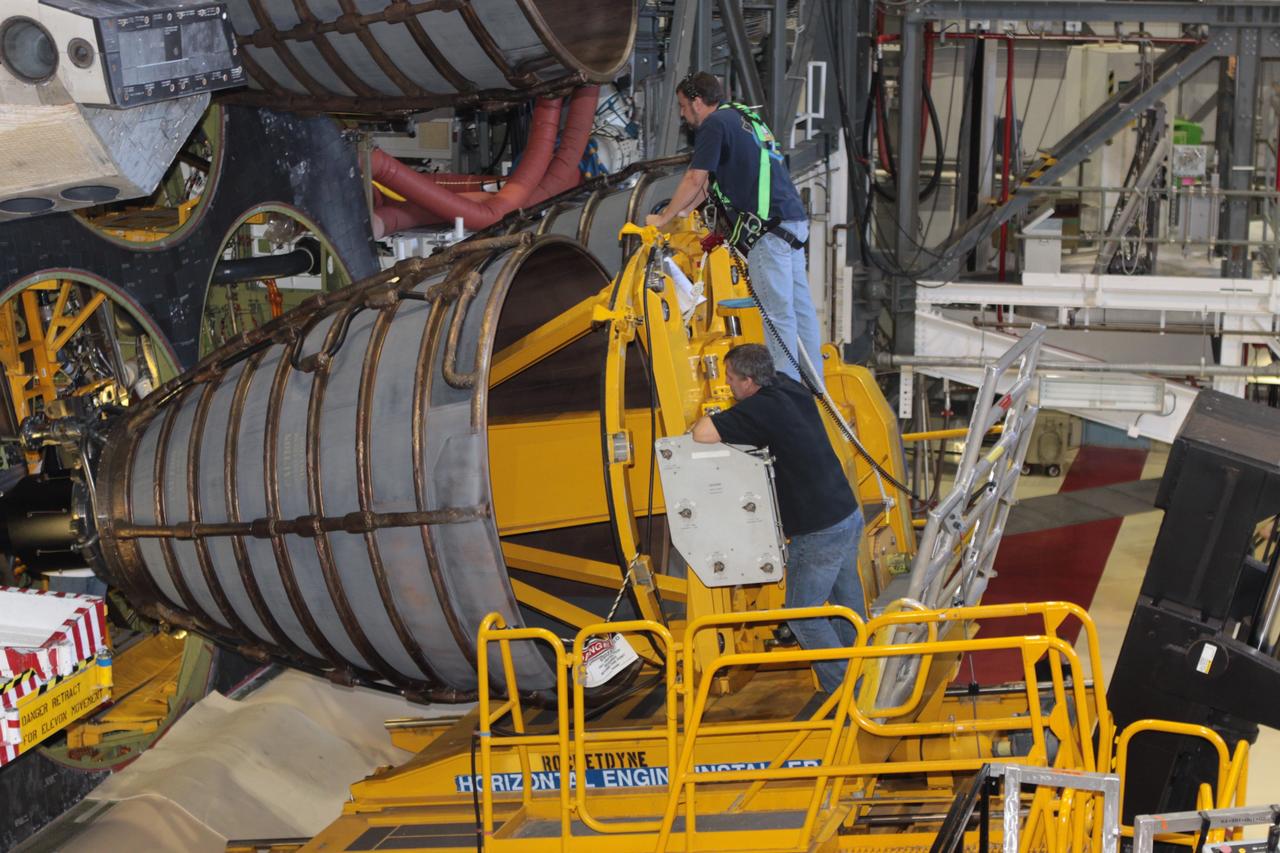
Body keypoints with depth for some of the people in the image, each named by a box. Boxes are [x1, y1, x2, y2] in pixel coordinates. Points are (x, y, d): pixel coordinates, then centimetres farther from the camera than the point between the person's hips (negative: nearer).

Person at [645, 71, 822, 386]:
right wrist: (682, 212, 29)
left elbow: (695, 179, -7)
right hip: (793, 219, 10)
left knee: (777, 310, -7)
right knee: (800, 305, 11)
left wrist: (663, 218, 4)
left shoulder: (714, 124, -5)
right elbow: (708, 179, 30)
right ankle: (814, 384, 16)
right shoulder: (741, 117, 24)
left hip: (768, 225, -10)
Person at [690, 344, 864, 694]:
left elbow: (703, 434, -28)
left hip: (818, 533, -9)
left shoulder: (761, 409, -21)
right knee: (847, 604, 21)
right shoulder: (789, 386, 6)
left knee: (803, 614, 4)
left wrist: (705, 419, -6)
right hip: (849, 514, 9)